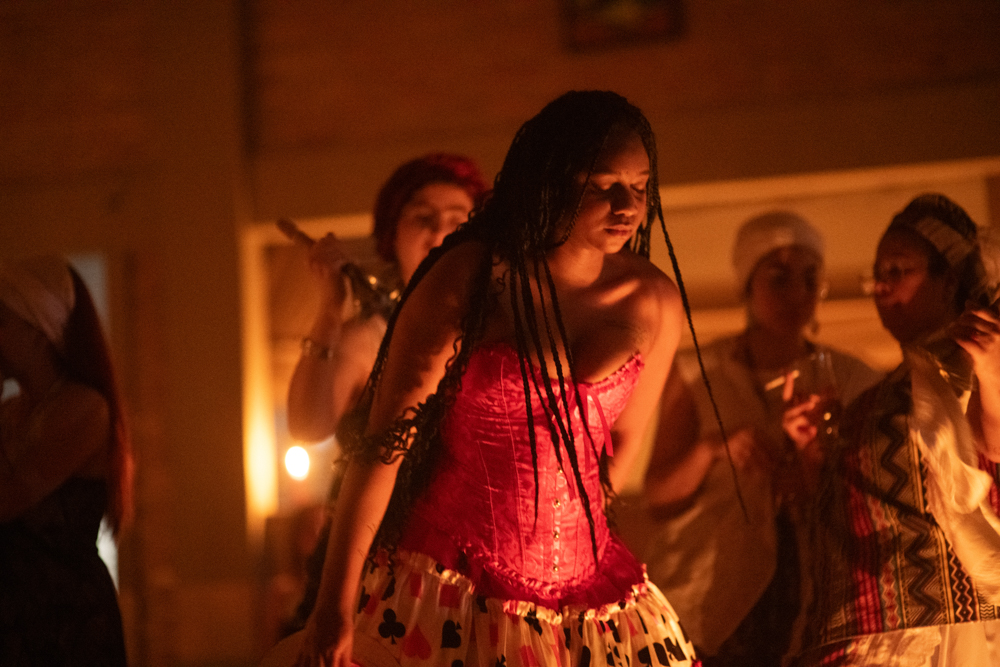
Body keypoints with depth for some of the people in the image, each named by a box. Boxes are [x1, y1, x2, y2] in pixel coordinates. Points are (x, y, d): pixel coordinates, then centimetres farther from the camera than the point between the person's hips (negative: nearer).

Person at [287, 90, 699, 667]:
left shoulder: (655, 301, -1)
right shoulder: (470, 278, -12)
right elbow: (384, 443, -12)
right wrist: (336, 605, -14)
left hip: (587, 588, 4)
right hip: (448, 594, -4)